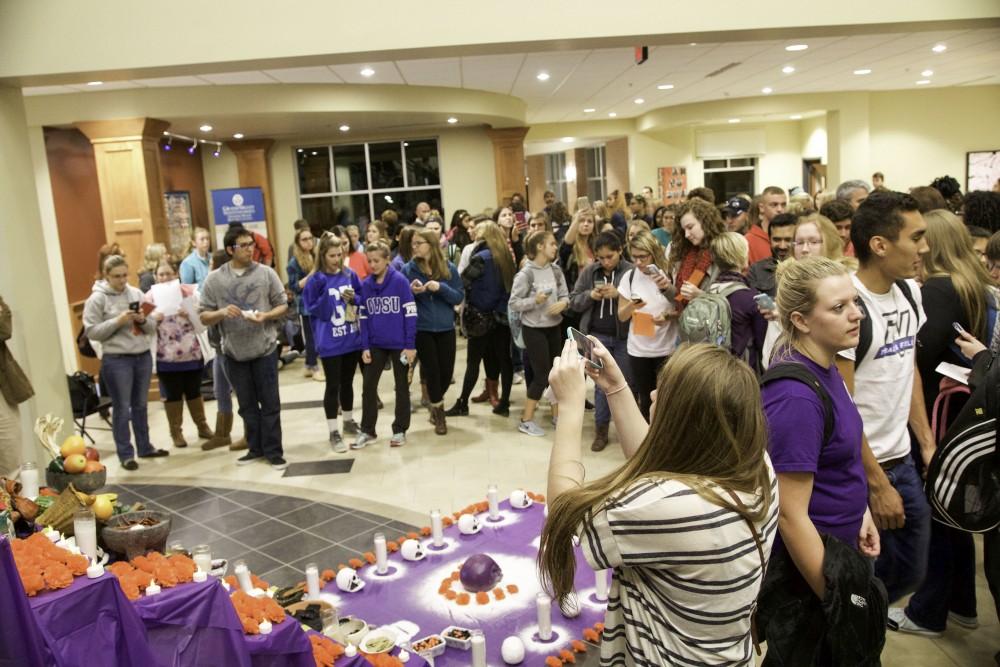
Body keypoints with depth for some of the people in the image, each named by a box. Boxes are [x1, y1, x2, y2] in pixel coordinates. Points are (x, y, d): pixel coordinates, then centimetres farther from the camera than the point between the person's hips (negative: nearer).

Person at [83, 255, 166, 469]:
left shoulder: (136, 293, 6)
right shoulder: (97, 299, -6)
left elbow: (152, 327, 8)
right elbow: (91, 332, -10)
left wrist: (143, 320, -13)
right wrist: (118, 321, -19)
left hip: (143, 356, 4)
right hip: (116, 361, -4)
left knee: (140, 405, 16)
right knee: (122, 408, 3)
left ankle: (145, 447, 27)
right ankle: (125, 454, 14)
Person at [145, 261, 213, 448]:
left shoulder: (190, 291, 2)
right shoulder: (150, 297, 1)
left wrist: (190, 314, -20)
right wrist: (154, 319, -20)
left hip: (191, 352, 1)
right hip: (166, 355, -1)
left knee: (194, 391, 12)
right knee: (172, 395, 7)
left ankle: (202, 426, 26)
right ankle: (176, 431, 18)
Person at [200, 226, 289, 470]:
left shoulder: (266, 273, -2)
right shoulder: (214, 279, 0)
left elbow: (283, 306, 1)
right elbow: (204, 317, 1)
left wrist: (265, 316, -17)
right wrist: (222, 313, -18)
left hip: (264, 348, -1)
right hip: (234, 352, 2)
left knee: (270, 403, 3)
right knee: (247, 405, 13)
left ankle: (273, 451, 14)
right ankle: (256, 448, 27)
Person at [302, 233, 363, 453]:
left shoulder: (350, 275, 2)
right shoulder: (315, 281, -10)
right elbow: (311, 310, -12)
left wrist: (354, 298, -11)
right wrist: (326, 294, -25)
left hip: (352, 339, 4)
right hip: (330, 343, -4)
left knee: (347, 382, 17)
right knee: (333, 386, 1)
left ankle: (349, 422, 33)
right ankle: (334, 432, 9)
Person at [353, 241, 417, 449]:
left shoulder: (400, 281, -11)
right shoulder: (365, 285, 2)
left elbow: (410, 314, -11)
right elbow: (363, 317, 6)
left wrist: (410, 345, -13)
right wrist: (365, 347, 0)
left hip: (400, 344, -4)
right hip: (375, 344, 4)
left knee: (401, 386, 10)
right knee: (368, 386, 7)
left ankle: (400, 430, 22)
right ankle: (367, 431, 20)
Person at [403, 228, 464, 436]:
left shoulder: (449, 268, -2)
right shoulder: (408, 269, -4)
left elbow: (460, 297, -3)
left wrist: (441, 288, -18)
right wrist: (411, 291, -19)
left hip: (446, 328, 2)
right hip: (421, 329, -2)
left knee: (446, 371, 7)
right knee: (432, 371, -1)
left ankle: (435, 403, 37)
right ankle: (438, 411, 21)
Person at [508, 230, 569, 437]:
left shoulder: (556, 271, 1)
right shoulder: (526, 273, -15)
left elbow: (565, 295, 4)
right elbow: (513, 303, -14)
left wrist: (563, 303, -17)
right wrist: (535, 301, -27)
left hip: (554, 327, 6)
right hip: (534, 329, -6)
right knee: (541, 375, -4)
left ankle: (557, 416, 28)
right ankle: (526, 420, 10)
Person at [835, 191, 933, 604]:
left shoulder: (910, 292, 4)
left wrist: (927, 444, 11)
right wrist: (877, 484, -15)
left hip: (902, 461, 8)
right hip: (859, 470, -8)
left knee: (911, 573, 18)